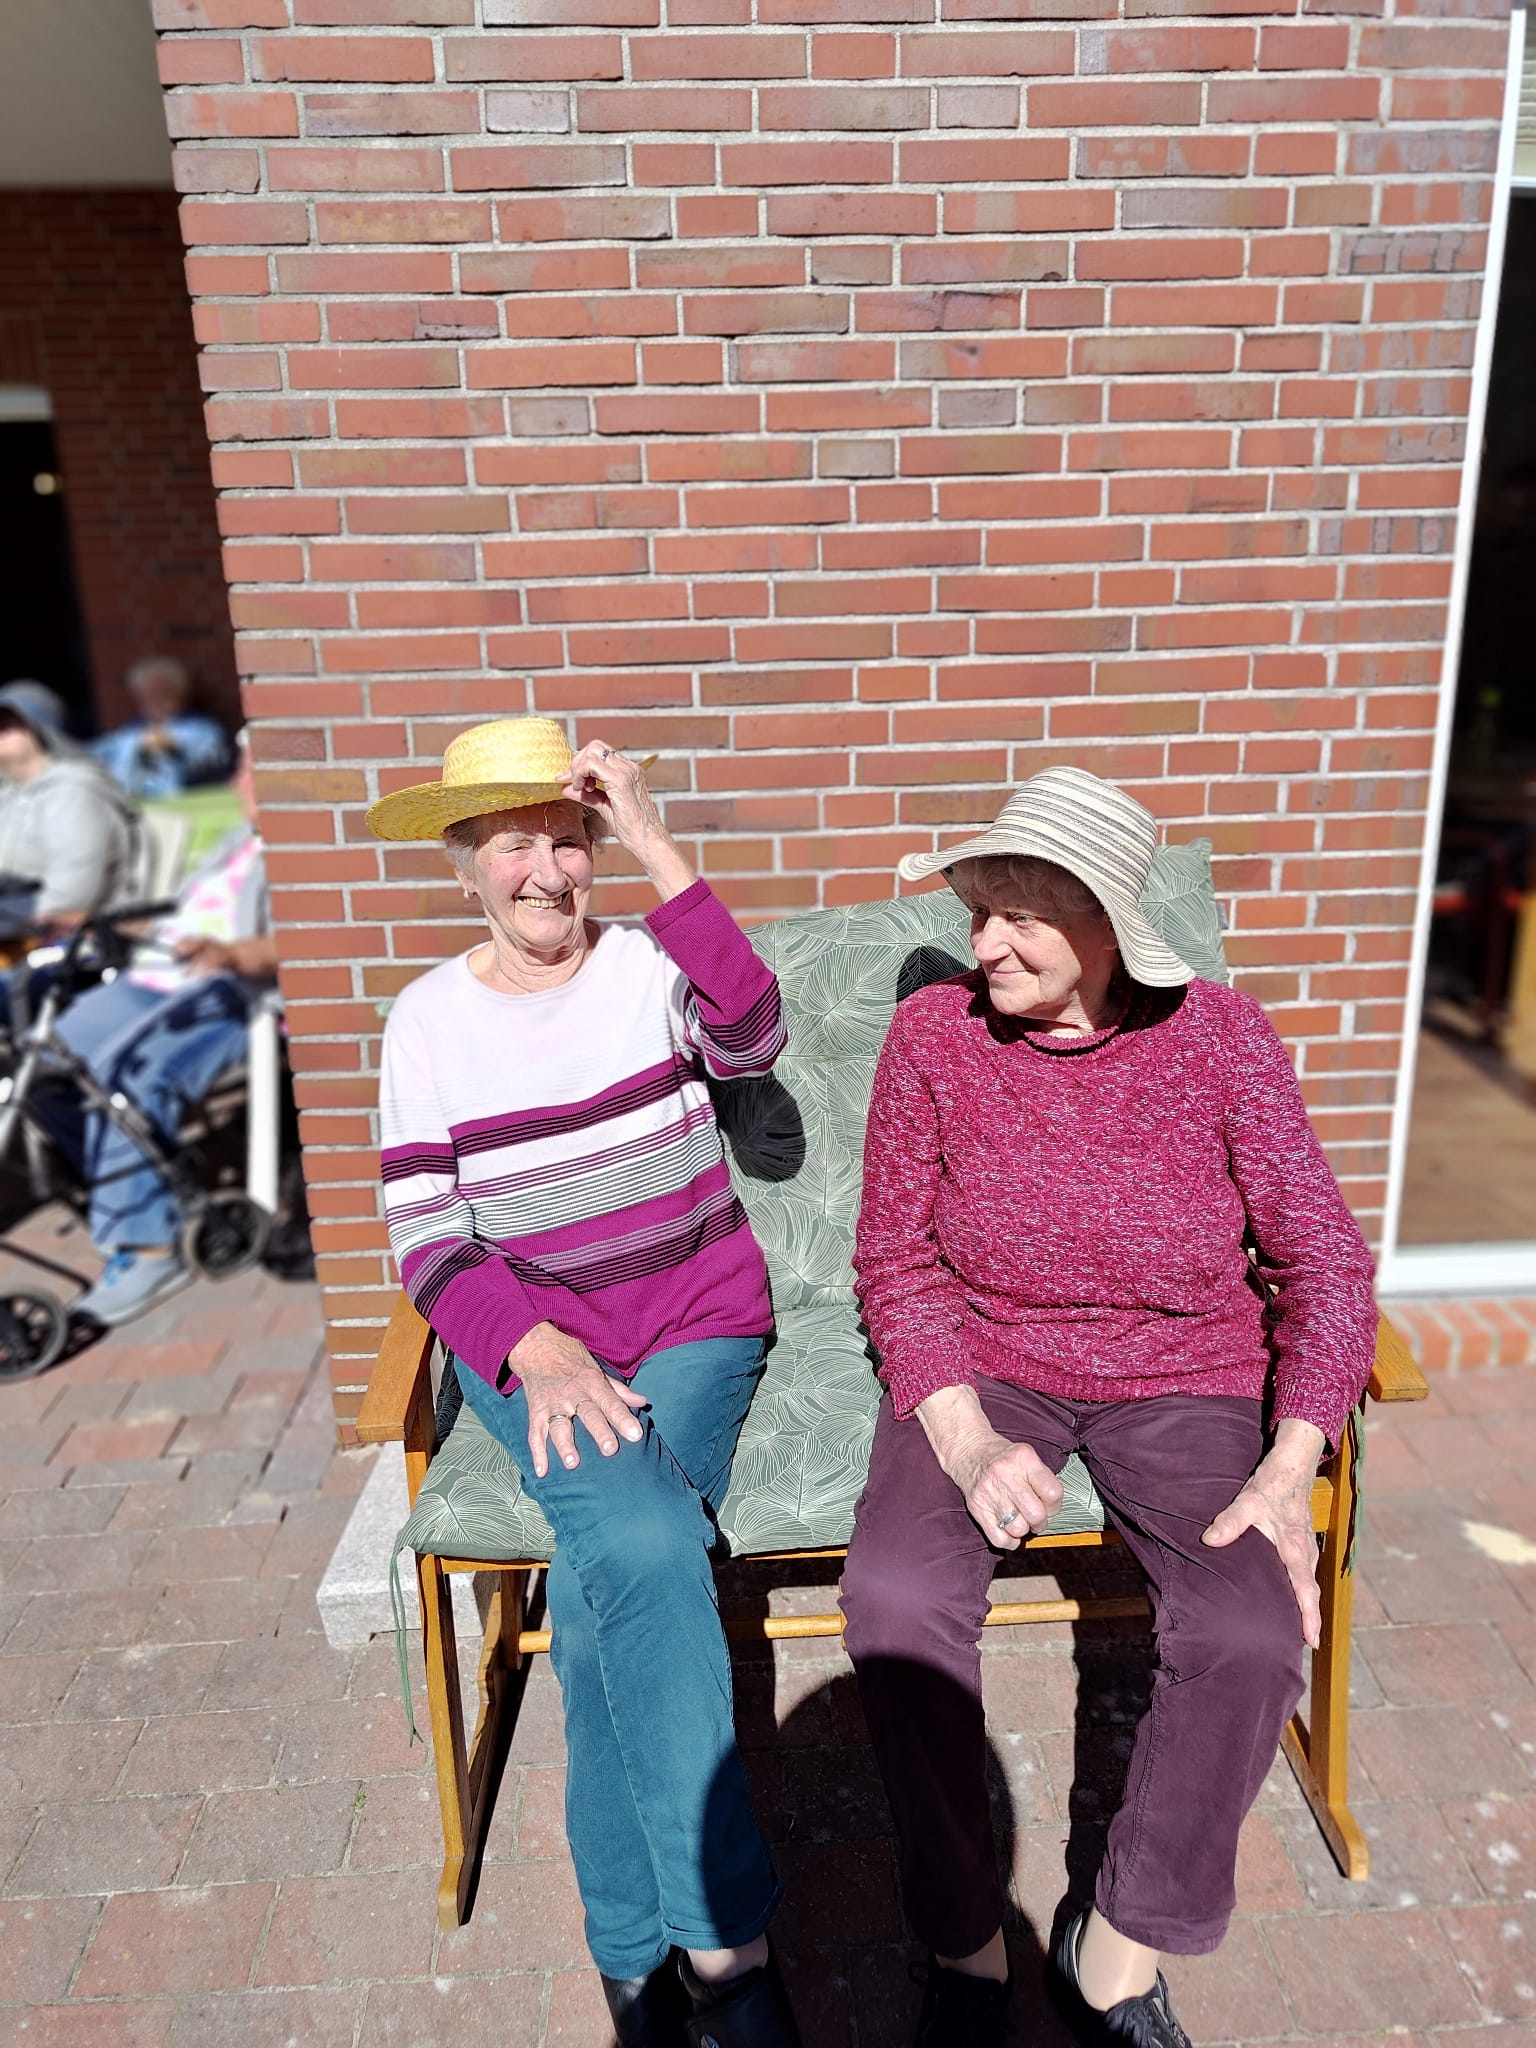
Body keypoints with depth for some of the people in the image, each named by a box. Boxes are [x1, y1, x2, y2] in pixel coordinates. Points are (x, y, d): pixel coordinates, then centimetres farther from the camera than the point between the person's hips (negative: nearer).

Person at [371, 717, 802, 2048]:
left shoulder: (652, 966, -2)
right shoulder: (428, 1022, 1)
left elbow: (753, 1038, -24)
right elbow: (426, 1240, -3)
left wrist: (660, 850, -25)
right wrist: (535, 1349, -21)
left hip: (697, 1327, 0)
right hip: (528, 1345, 0)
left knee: (605, 1587, -23)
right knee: (644, 1543, -28)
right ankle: (725, 1941, -15)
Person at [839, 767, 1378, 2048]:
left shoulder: (1220, 1038, -11)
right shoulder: (934, 1033, -11)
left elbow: (1323, 1258, -6)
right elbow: (896, 1260, -6)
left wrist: (1288, 1470, -16)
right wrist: (967, 1442, -19)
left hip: (1182, 1379, 1)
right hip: (980, 1365, 0)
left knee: (1252, 1637, -23)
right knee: (899, 1601, -25)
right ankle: (966, 1943, 3)